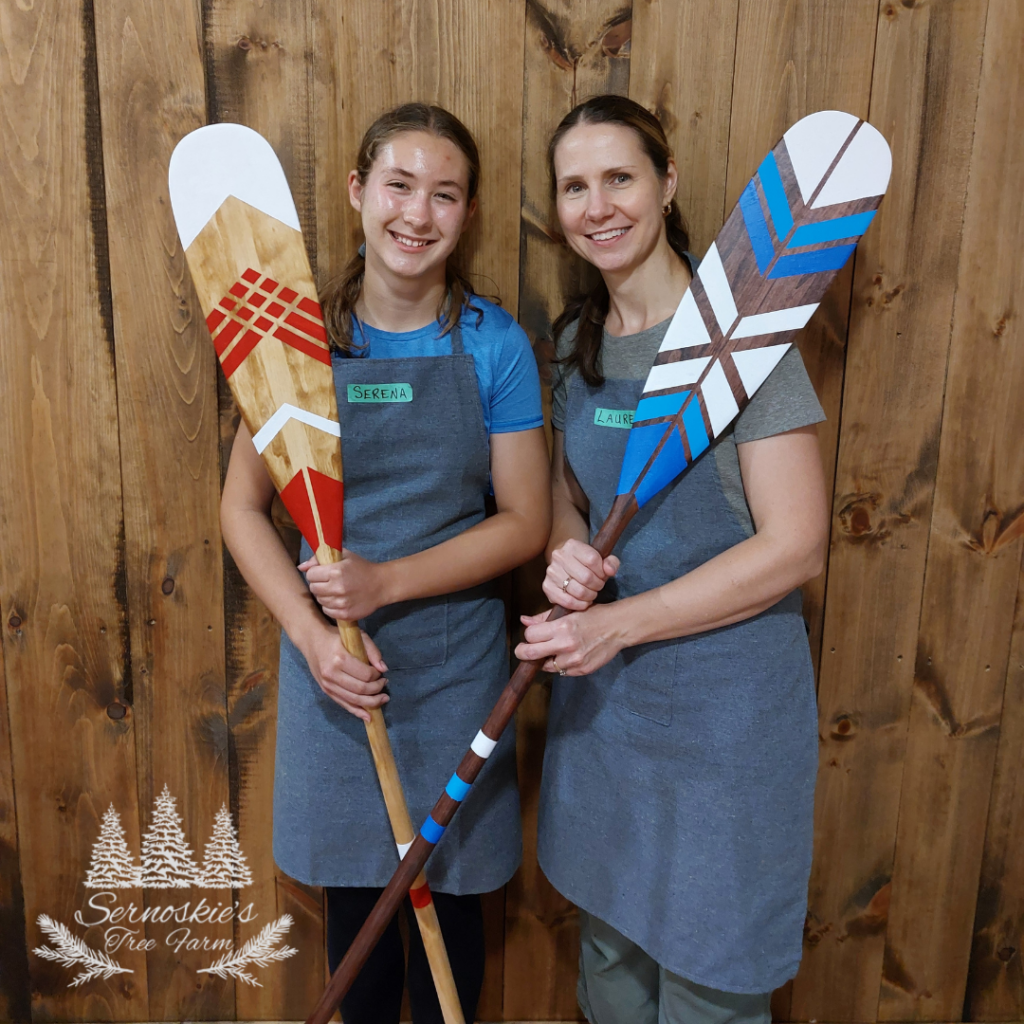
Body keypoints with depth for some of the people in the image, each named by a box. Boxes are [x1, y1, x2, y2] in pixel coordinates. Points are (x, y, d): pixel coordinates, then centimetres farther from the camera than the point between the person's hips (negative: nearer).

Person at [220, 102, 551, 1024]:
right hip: (330, 666, 1)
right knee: (352, 895, 18)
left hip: (456, 664, -1)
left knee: (448, 892, 15)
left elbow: (525, 522, -7)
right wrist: (312, 635, -15)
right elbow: (243, 506, -2)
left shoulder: (493, 344, -7)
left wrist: (390, 581, -18)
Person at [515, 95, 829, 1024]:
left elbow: (795, 546, -18)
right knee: (609, 944, 24)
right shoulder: (578, 338, 4)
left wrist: (620, 623, -19)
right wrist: (566, 550, -9)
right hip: (600, 684, 6)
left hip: (723, 695, -5)